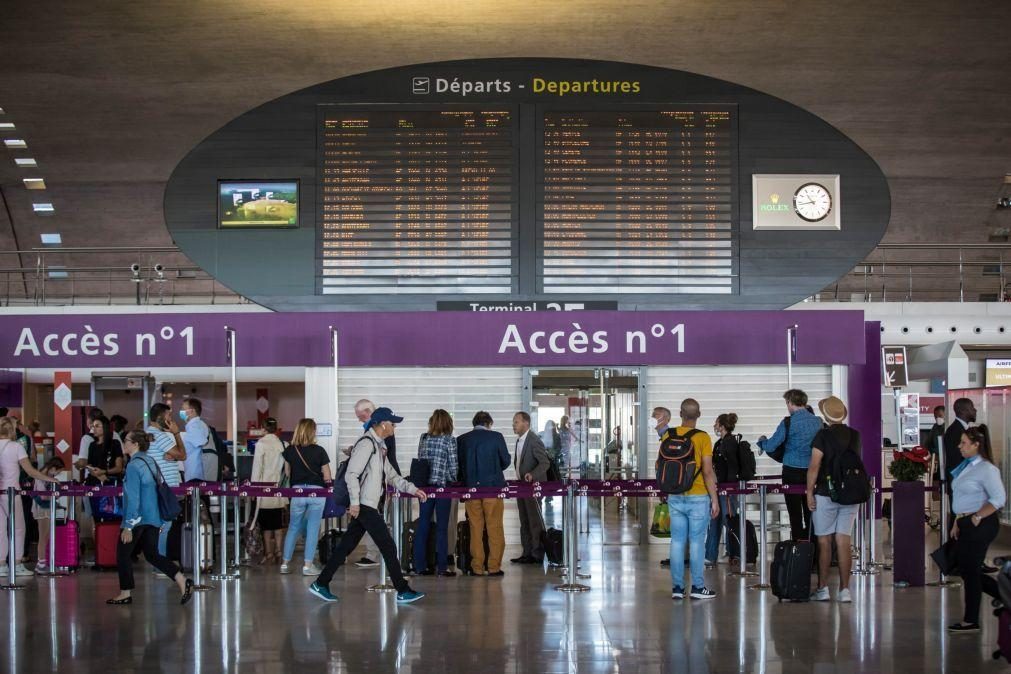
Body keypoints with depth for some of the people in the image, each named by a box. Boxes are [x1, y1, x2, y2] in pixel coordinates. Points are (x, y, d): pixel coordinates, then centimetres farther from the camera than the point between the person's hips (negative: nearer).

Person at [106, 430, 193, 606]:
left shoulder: (134, 466, -16)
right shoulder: (151, 461, 10)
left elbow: (133, 498, -20)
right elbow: (158, 488, 17)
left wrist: (128, 527, -18)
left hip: (137, 519, -8)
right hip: (153, 518, 8)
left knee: (123, 553, 7)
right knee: (152, 554, 11)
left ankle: (125, 593, 13)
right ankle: (182, 581, -2)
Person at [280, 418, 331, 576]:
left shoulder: (290, 451, 0)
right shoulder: (319, 451, -6)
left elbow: (287, 473, 10)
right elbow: (327, 477, -2)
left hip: (297, 491, 2)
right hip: (317, 492, -2)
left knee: (293, 527, 14)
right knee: (313, 528, 4)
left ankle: (285, 563, 14)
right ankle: (308, 565, 3)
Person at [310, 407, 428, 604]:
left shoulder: (379, 446, 18)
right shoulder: (366, 444, -13)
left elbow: (391, 475, 23)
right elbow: (351, 474, -19)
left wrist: (413, 490, 15)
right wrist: (355, 502, -20)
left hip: (371, 506, 10)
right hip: (365, 506, -10)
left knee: (346, 546, 11)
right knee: (388, 547, -6)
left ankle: (321, 584, 15)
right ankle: (403, 591, -1)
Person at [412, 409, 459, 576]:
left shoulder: (424, 438, 5)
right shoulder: (449, 440, -7)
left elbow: (419, 461, 10)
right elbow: (453, 467, -5)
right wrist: (453, 480, 13)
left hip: (424, 485, 4)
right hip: (442, 486, -4)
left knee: (423, 525, 8)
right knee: (442, 527, 1)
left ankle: (420, 566, 9)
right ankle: (441, 567, 2)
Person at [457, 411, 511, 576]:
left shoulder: (462, 439, 3)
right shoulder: (496, 437, -3)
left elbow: (458, 464, 7)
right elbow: (506, 461, 4)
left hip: (471, 488, 2)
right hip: (493, 486, -2)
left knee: (475, 529, 7)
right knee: (494, 528, 4)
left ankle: (477, 567, 9)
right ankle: (494, 567, 4)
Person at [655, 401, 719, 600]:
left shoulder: (667, 436, 1)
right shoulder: (702, 438, -11)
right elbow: (707, 472, -12)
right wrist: (714, 499, -6)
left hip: (675, 497, 4)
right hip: (698, 497, -4)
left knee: (677, 541, 7)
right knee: (696, 542, 2)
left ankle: (677, 587, 10)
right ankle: (697, 587, 6)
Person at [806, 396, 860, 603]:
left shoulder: (823, 435, -10)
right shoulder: (855, 435, 5)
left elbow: (814, 466, -13)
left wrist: (809, 492, -7)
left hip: (826, 494, -4)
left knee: (824, 542, 4)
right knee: (844, 543, 4)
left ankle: (823, 588, 7)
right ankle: (844, 590, 2)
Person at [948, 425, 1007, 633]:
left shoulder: (986, 469, -15)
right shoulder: (966, 467, 14)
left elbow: (999, 498, -22)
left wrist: (977, 517, -20)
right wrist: (957, 523, 15)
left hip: (980, 526, -10)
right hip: (966, 526, 10)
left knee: (970, 571, -2)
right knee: (966, 570, 12)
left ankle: (971, 621, 9)